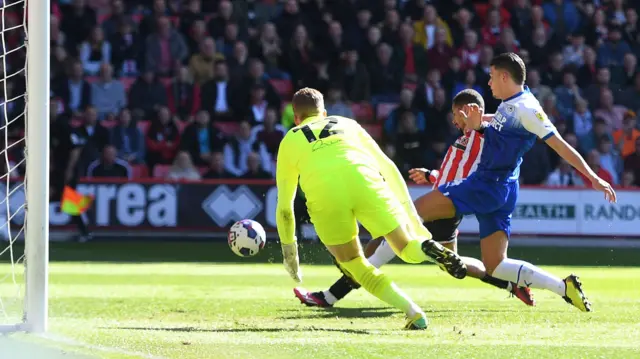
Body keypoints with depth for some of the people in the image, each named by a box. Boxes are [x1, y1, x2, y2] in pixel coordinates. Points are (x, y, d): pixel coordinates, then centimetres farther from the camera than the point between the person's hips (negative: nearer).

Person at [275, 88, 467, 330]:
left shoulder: (290, 141, 31)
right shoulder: (347, 124, 34)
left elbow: (284, 207, 32)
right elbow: (388, 168, 29)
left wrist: (289, 252, 41)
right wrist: (409, 213, 32)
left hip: (323, 193, -1)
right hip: (364, 181, 1)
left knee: (354, 266, 15)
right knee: (408, 249, 12)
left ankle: (414, 313, -3)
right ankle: (428, 248, -26)